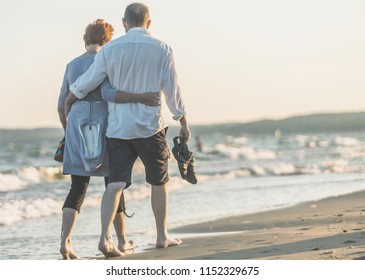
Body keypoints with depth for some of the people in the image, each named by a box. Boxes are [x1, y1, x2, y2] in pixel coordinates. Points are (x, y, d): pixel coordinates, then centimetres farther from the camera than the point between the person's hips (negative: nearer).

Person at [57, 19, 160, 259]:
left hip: (77, 131, 5)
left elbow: (62, 106, 15)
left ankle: (65, 241, -15)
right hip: (104, 130, -4)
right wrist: (140, 98, -25)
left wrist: (68, 133, 27)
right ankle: (122, 241, 19)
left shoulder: (72, 66, 12)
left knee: (78, 189, 3)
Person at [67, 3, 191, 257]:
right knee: (159, 182, 15)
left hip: (118, 128, 1)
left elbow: (84, 85, 2)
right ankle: (162, 236, 23)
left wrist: (70, 93, 24)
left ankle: (105, 237, -19)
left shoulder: (110, 49, 0)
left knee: (116, 183, -3)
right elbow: (173, 91, 0)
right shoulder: (162, 49, -2)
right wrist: (183, 122, 12)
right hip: (150, 127, -1)